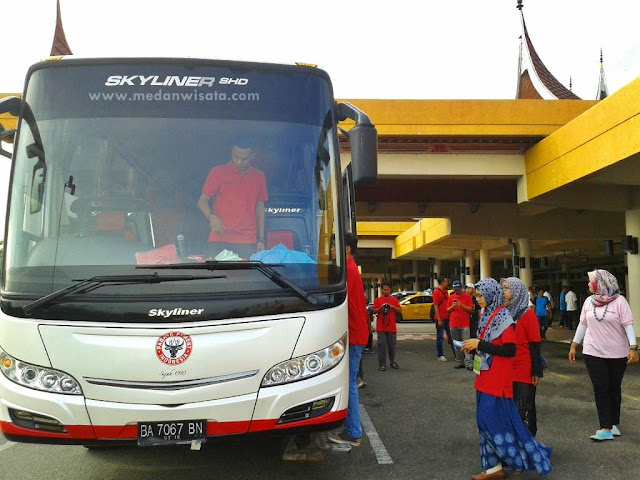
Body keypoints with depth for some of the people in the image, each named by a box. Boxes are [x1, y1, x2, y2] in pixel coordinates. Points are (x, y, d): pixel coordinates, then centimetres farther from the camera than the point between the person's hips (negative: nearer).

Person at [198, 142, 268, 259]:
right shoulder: (218, 172, 3)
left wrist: (261, 239, 10)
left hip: (247, 242, 2)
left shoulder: (259, 177, 11)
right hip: (219, 241, -1)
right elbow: (202, 201, 4)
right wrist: (211, 216, -19)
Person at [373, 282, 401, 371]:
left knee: (392, 345, 7)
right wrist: (380, 308, -15)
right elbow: (374, 311, 3)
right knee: (382, 345, -4)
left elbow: (400, 311, 7)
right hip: (381, 327, -1)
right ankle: (382, 364, 0)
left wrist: (393, 307, -9)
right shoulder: (378, 300, 6)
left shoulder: (394, 300, 10)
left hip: (391, 327, 1)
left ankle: (392, 362, 23)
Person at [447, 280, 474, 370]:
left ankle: (468, 363, -10)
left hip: (465, 325, -3)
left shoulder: (467, 296, 2)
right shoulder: (451, 297, 11)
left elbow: (470, 309, -2)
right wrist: (453, 306, -8)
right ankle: (459, 362, 12)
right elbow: (447, 310, 12)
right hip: (453, 325, 3)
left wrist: (461, 305, -15)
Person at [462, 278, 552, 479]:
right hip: (486, 378, 8)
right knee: (488, 419, 10)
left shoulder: (503, 317, -16)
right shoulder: (487, 315, 10)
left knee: (493, 419, -4)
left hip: (497, 379, -8)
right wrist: (474, 347, 0)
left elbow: (510, 350, -20)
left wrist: (479, 345, -20)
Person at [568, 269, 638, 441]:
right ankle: (606, 429, -3)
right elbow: (583, 324, 11)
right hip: (593, 353, 3)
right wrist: (573, 346, 12)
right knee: (600, 389, -3)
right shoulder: (589, 301, 4)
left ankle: (613, 424, 22)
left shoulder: (619, 301, -9)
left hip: (617, 354, -3)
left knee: (614, 389, 9)